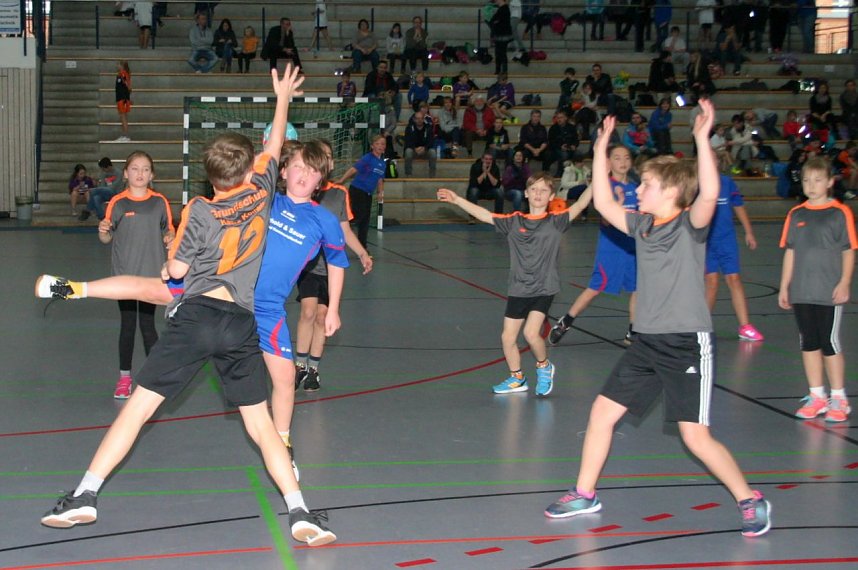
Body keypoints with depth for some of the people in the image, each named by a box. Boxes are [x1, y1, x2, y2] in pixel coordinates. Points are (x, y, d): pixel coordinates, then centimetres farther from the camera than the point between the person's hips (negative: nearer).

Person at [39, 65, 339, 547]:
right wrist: (283, 98, 42)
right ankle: (300, 512, -4)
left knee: (138, 407, 3)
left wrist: (168, 264, 32)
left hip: (196, 313, -2)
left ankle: (85, 495, -1)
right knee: (261, 424, 8)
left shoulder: (199, 211, 3)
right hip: (243, 325, 2)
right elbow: (275, 146, 28)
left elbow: (176, 270, 9)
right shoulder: (261, 192, 10)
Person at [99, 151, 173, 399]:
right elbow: (107, 239, 2)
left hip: (152, 274, 0)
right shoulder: (117, 202, -2)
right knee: (127, 325, 6)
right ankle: (124, 377, 16)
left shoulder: (160, 202, 0)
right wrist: (103, 231, -19)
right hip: (124, 274, 0)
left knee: (147, 325, 3)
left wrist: (170, 237, -12)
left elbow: (169, 231, 10)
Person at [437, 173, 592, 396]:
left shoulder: (555, 221, -3)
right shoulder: (514, 221, 4)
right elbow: (483, 215, 5)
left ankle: (544, 367, 11)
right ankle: (517, 378, 29)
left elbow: (578, 206, -14)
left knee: (531, 332, -19)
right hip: (518, 289, 4)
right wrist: (457, 199, -1)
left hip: (544, 288, -4)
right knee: (507, 336, 6)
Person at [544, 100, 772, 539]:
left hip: (688, 343, -7)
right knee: (602, 411, 7)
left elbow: (710, 193, -30)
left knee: (696, 437, -8)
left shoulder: (690, 224, -11)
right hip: (647, 342, 7)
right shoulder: (642, 225, 9)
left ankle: (750, 500, 10)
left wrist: (702, 138, -35)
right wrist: (601, 150, 11)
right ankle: (584, 494, 22)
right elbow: (603, 205, 14)